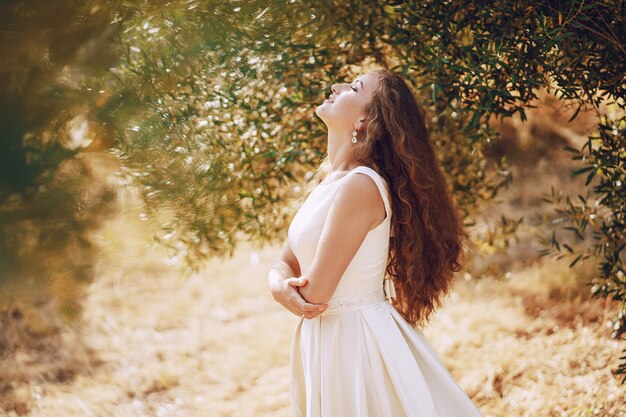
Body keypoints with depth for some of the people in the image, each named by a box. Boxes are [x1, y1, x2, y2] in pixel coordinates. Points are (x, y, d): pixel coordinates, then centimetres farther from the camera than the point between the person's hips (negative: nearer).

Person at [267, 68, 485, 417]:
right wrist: (281, 286, -14)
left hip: (357, 342, -9)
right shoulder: (330, 183, 8)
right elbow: (285, 264, 9)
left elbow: (315, 293, -21)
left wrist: (293, 289, 2)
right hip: (326, 342, 9)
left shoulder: (361, 185, -21)